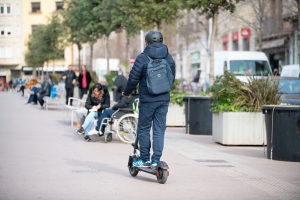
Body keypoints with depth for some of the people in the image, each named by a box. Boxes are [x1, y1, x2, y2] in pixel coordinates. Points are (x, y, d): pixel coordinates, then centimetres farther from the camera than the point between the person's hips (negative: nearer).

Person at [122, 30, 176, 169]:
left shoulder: (143, 57, -8)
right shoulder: (169, 58, 7)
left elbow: (133, 78, -7)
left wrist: (127, 92, 11)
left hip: (147, 100, -4)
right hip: (164, 99, 4)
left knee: (143, 129, 7)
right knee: (159, 130, 5)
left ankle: (145, 160, 10)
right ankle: (156, 160, 2)